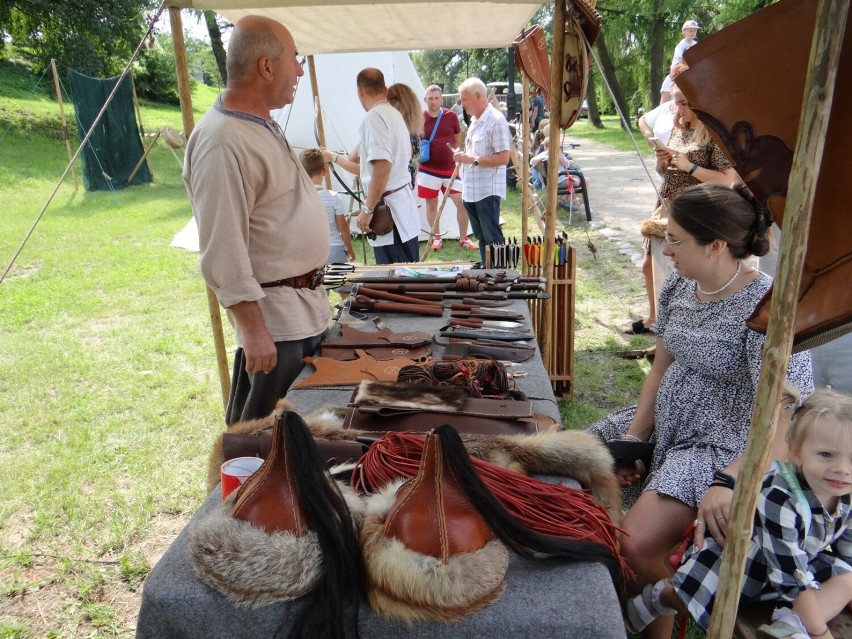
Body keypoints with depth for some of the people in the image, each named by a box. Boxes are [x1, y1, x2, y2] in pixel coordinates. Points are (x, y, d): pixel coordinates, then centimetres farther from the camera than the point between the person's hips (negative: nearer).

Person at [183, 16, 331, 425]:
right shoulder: (222, 142, -22)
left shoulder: (263, 125, 11)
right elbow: (223, 252, -24)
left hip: (306, 304, 10)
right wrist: (253, 330, -24)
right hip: (273, 317, -10)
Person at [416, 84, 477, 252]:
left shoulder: (451, 116, 0)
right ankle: (437, 238, 25)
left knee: (462, 203, -1)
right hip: (428, 170, -1)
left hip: (450, 169, 2)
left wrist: (451, 153, 6)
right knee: (431, 204, 9)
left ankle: (463, 238, 14)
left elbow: (458, 140, 15)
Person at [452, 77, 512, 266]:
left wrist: (473, 159, -20)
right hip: (471, 190, 9)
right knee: (481, 237, 15)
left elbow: (503, 157, -19)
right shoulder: (474, 121, 16)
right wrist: (463, 157, 8)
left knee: (492, 238, -5)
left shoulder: (496, 120, -12)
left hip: (488, 191, -9)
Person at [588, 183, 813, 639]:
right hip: (664, 424, 8)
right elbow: (661, 368, 7)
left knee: (638, 544, -25)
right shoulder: (679, 285, 0)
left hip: (722, 448, -7)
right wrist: (634, 436, -2)